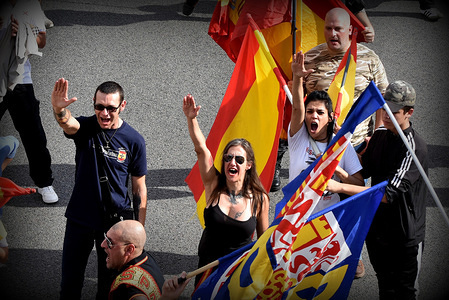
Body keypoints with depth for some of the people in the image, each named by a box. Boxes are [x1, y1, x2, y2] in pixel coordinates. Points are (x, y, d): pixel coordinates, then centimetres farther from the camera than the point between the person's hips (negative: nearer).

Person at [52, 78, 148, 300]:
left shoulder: (134, 140, -9)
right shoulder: (85, 128, -9)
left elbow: (139, 189, -2)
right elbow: (68, 124, -35)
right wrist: (59, 110, -59)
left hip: (115, 220, -1)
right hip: (80, 218, 1)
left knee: (109, 282, 12)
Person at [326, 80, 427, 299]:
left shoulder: (415, 148, -24)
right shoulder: (380, 135, 2)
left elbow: (390, 193, -32)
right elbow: (364, 171, 16)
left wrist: (341, 187, -35)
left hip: (405, 236, -7)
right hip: (377, 229, 7)